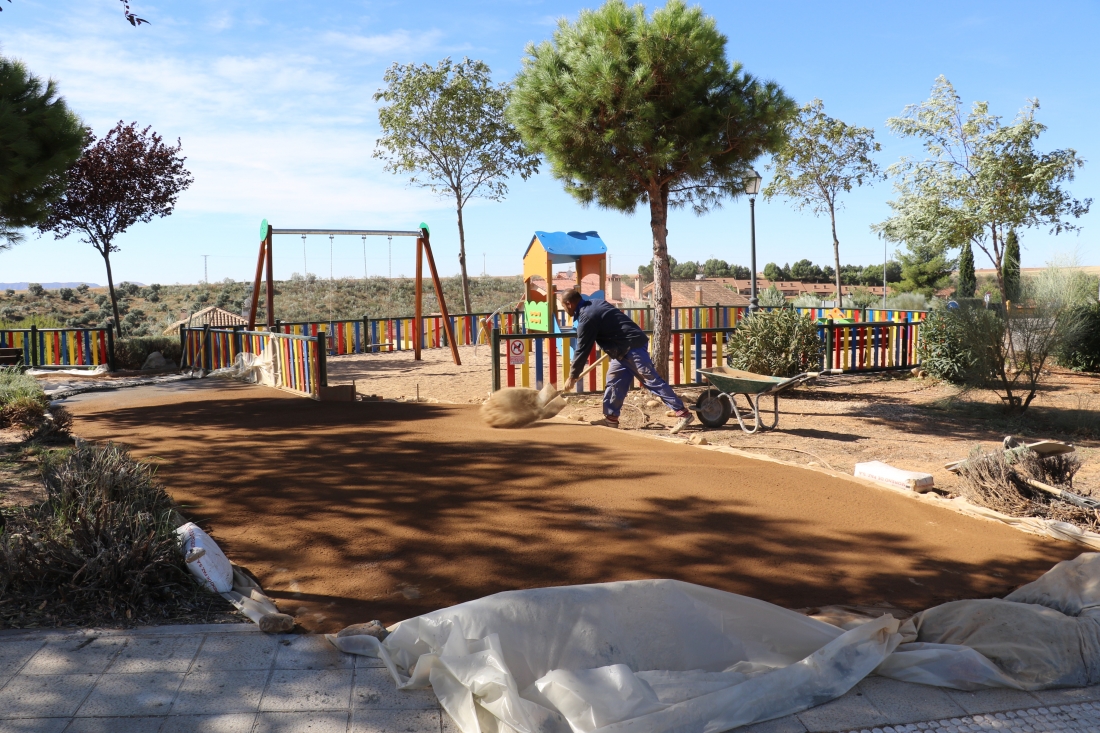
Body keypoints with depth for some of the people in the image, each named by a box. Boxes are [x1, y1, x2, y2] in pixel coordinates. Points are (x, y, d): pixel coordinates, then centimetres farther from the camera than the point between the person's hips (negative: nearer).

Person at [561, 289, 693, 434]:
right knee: (614, 381, 11)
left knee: (652, 381, -9)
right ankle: (611, 418, 15)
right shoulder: (595, 304, 13)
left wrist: (572, 376, -1)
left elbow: (582, 350, -11)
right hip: (625, 348, 10)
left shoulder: (586, 318, -15)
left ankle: (683, 413, -9)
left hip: (632, 347, -10)